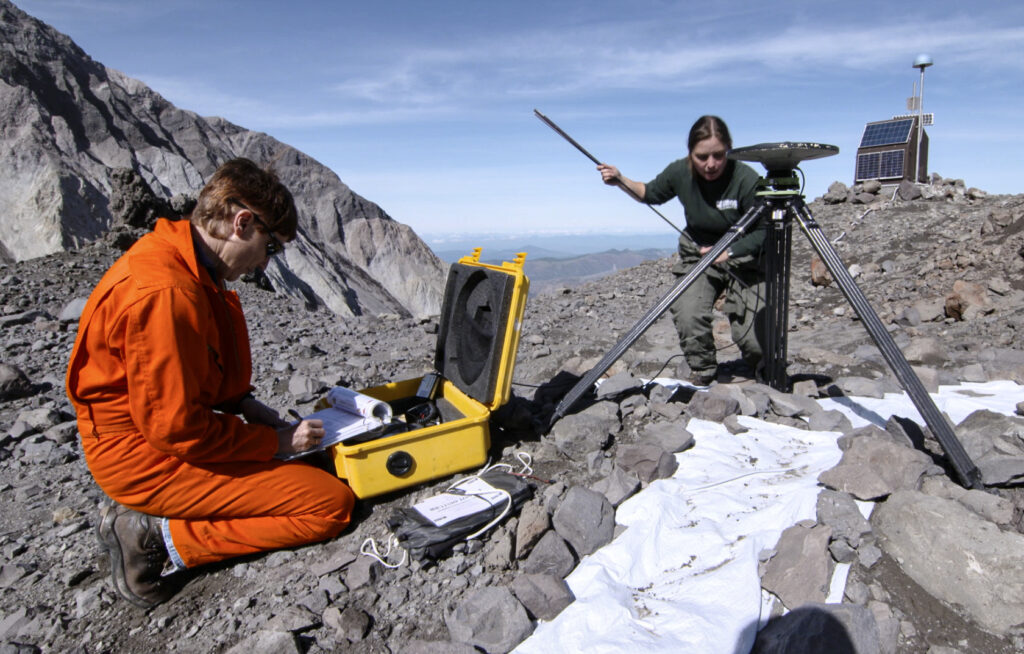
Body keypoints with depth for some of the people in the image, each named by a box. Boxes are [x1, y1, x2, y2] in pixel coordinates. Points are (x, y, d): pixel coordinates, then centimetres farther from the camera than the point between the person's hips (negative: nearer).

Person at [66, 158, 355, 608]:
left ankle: (149, 519, 11)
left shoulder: (179, 263, 4)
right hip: (151, 460, -10)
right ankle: (165, 540, -6)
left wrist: (243, 405, 4)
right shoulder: (166, 293, -28)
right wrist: (277, 442, -14)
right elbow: (177, 428, -25)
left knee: (308, 468, 19)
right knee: (332, 503, -12)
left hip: (162, 432, 10)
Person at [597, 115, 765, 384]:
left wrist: (730, 251, -32)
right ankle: (703, 372, 5)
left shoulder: (746, 179, -23)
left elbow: (763, 232, -17)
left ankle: (761, 373, 24)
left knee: (755, 338, -13)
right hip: (698, 252, 3)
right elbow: (652, 194, 8)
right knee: (687, 315, -23)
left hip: (744, 257, -2)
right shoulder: (680, 172, -11)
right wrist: (621, 181, -7)